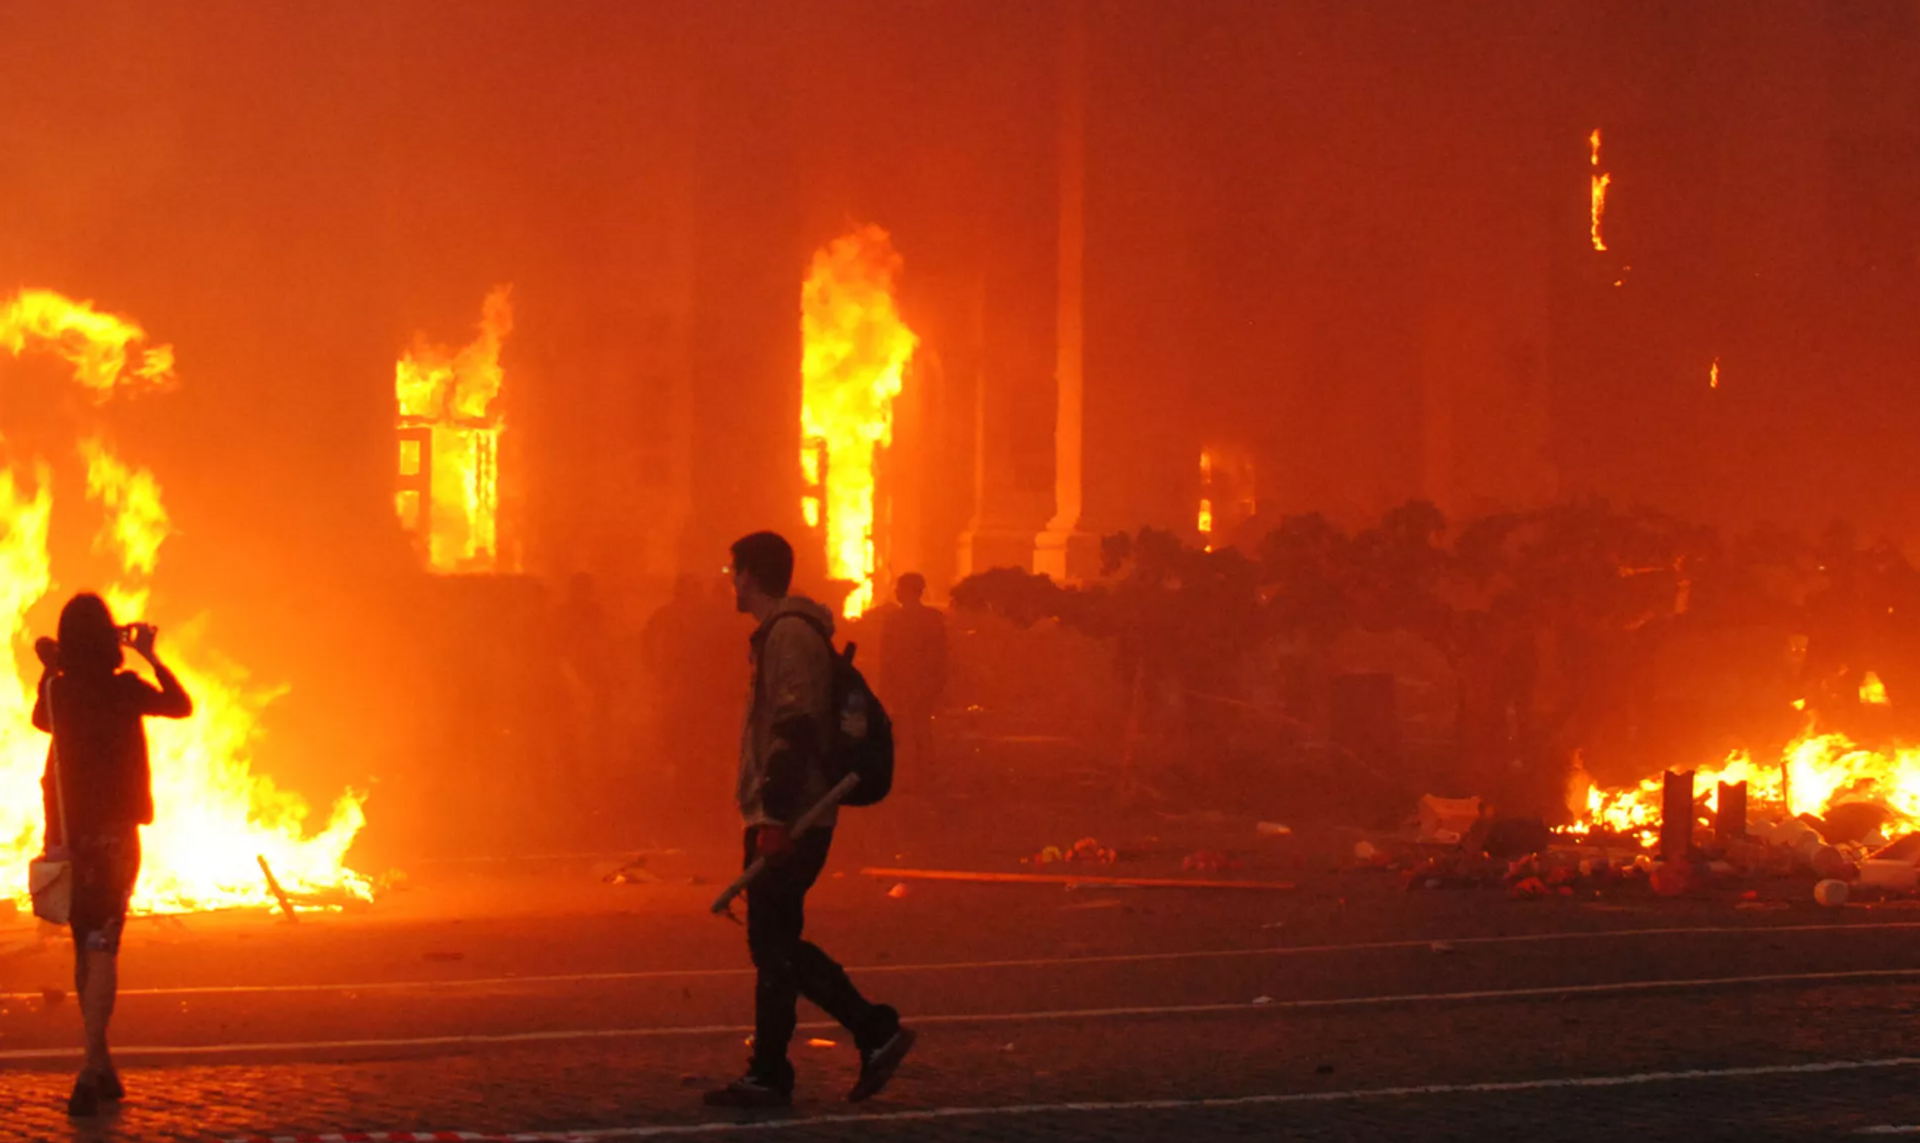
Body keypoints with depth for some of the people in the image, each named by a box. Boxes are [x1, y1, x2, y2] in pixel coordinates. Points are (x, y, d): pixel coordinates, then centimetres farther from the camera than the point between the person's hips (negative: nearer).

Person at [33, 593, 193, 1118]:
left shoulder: (56, 691, -1)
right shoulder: (125, 689, -9)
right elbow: (181, 705, 9)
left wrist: (51, 667, 25)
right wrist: (151, 656, 18)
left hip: (67, 834, 4)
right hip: (115, 831, -3)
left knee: (86, 948, 15)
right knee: (101, 949, -7)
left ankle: (102, 1069, 22)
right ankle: (91, 1068, -22)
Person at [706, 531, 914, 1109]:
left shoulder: (789, 635, -14)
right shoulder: (781, 633, 19)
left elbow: (794, 730, -22)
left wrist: (775, 817, -25)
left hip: (789, 822, -10)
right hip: (784, 819, 10)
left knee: (774, 947, -5)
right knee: (777, 947, 12)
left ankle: (768, 1075, 0)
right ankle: (876, 1032, 13)